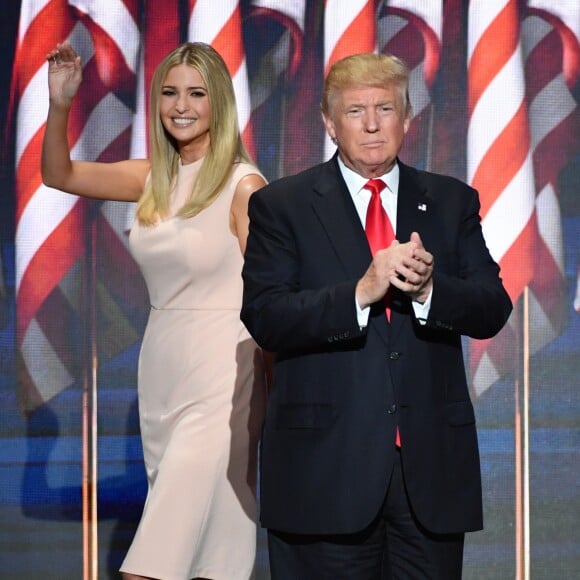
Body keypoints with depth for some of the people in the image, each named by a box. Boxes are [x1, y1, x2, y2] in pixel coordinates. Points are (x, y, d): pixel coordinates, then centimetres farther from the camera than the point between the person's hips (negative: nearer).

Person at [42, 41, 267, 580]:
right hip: (161, 369, 6)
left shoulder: (244, 185, -9)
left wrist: (277, 399, -9)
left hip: (218, 378, -6)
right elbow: (59, 174, 15)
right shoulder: (153, 179, 9)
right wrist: (59, 104, -1)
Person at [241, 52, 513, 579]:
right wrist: (361, 292, -22)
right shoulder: (280, 206, 2)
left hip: (432, 460, 3)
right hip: (326, 466, -2)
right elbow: (264, 318, -10)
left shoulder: (453, 202, 11)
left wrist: (429, 288, -18)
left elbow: (493, 310, 2)